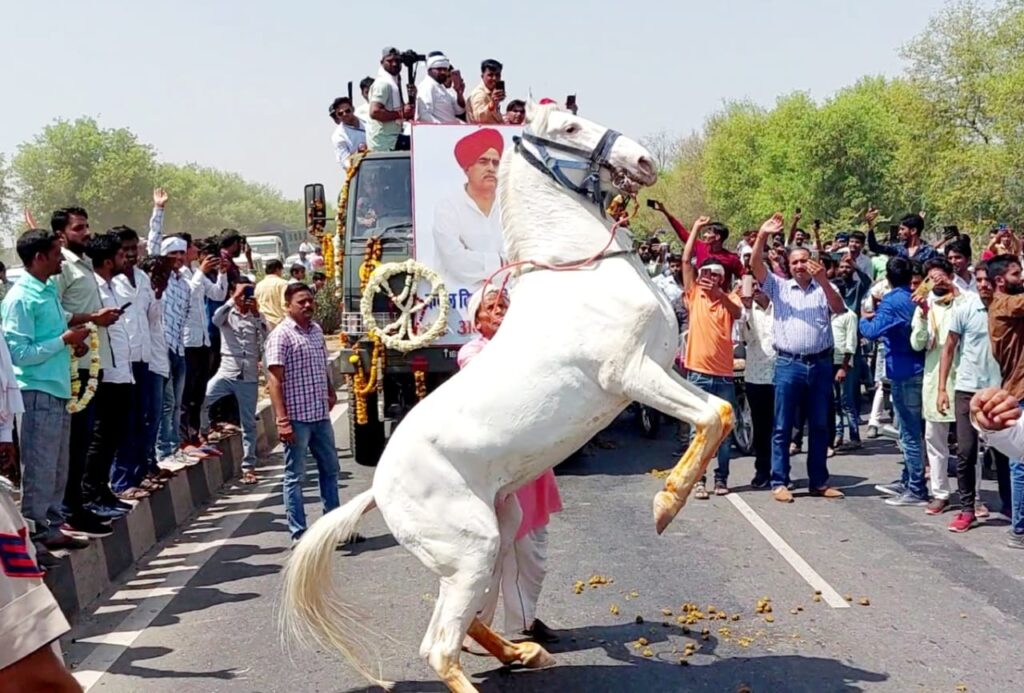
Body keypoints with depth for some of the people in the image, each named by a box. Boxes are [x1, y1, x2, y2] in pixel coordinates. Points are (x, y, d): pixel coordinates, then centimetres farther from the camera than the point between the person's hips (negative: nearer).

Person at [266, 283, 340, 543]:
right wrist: (282, 420, -22)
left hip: (321, 415, 8)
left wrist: (330, 392, 10)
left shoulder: (316, 330, 11)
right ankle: (299, 535, 8)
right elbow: (275, 379, -16)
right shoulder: (281, 335, -11)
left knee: (330, 469, 15)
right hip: (296, 417, -8)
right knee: (295, 476, 2)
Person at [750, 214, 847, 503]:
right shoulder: (779, 287, 9)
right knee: (783, 427, 1)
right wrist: (762, 236, -17)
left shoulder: (825, 288, 9)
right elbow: (755, 266, -3)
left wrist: (823, 280, -22)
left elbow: (839, 309, -9)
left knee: (819, 426, 9)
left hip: (820, 363, 1)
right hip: (789, 363, -1)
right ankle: (780, 482, 6)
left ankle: (819, 481, 17)